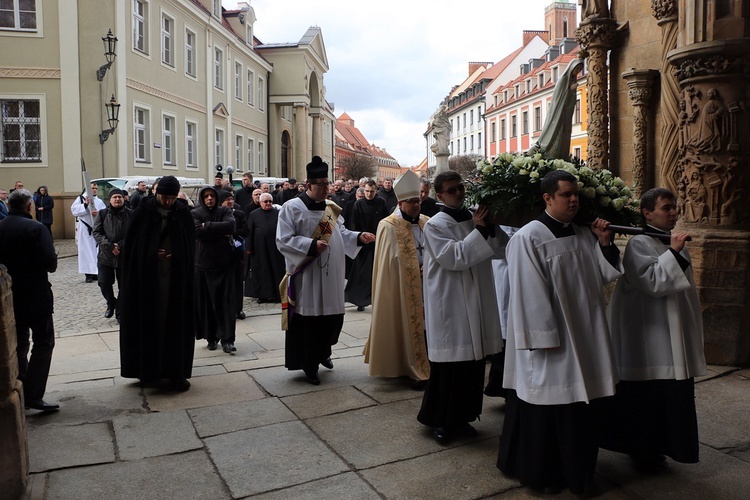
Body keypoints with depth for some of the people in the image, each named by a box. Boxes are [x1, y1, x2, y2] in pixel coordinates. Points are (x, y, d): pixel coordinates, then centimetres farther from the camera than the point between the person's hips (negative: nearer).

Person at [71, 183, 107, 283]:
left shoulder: (99, 202, 14)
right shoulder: (81, 198, 4)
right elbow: (74, 210, -7)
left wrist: (98, 213, -15)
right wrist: (85, 205, -17)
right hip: (85, 229, -4)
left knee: (97, 250, 5)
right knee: (87, 251, -5)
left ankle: (95, 272, 14)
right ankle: (88, 274, -3)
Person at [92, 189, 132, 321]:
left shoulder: (130, 214, -2)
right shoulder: (103, 214, 2)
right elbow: (96, 232, -1)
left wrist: (121, 245, -16)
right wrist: (109, 246, -14)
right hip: (105, 255, 1)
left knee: (124, 285, 4)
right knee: (104, 283, 2)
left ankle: (120, 311, 20)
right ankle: (111, 304, 31)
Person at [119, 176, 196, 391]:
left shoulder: (183, 213, 1)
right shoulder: (144, 211, -3)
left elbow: (190, 245, 5)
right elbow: (130, 242, 0)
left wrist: (175, 256, -9)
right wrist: (153, 253, -9)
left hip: (176, 278, 1)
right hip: (147, 276, -1)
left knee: (176, 324, 4)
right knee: (148, 322, 5)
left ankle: (176, 373, 12)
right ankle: (148, 371, 18)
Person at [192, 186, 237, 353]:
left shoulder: (225, 211, 6)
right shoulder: (195, 213, 3)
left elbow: (231, 225, -14)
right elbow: (197, 232, -16)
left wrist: (208, 226, -13)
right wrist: (220, 231, -12)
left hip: (224, 264, 0)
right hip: (203, 264, 0)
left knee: (227, 302, -4)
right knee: (206, 302, 4)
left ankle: (227, 339, -2)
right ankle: (211, 337, 17)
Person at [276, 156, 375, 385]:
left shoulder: (331, 208, 11)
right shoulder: (292, 208, -8)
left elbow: (342, 234, 16)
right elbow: (283, 241, -13)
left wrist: (359, 237, -2)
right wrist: (311, 245, -23)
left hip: (331, 277, 6)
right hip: (305, 277, -6)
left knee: (333, 317, 12)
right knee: (308, 321, 2)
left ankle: (322, 352, 38)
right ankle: (309, 365, 17)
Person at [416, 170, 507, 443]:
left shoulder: (476, 218, 9)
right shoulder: (435, 225, -7)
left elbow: (502, 249, 2)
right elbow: (455, 257, -18)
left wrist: (491, 228, -13)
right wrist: (478, 231, -18)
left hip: (477, 303, 6)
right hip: (449, 306, -6)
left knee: (473, 361, 12)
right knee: (449, 365, 2)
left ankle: (460, 417, 29)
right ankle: (439, 420, 20)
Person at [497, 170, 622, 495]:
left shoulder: (584, 235, 8)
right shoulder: (528, 238, -15)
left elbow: (605, 276, 11)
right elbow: (529, 294, -18)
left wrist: (605, 243, -3)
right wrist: (546, 337, -18)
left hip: (584, 337, 7)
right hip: (549, 340, -7)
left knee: (582, 405, 16)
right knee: (546, 408, 6)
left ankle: (575, 468, 36)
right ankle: (540, 472, 26)